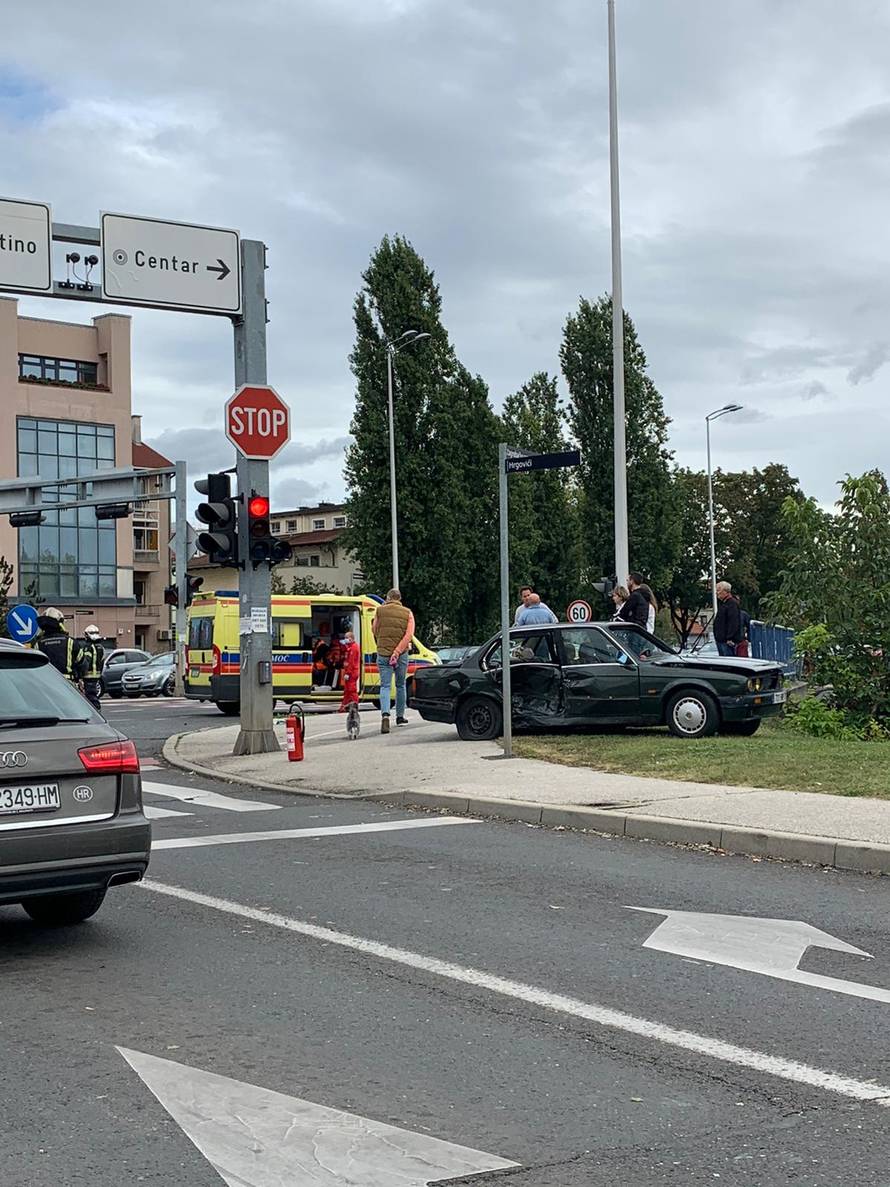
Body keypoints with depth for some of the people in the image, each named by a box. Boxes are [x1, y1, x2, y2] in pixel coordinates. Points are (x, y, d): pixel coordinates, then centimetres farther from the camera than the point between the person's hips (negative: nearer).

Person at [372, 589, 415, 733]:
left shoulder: (380, 610, 0)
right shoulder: (407, 613, 2)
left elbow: (374, 630, 7)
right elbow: (409, 635, -10)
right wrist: (397, 652, -13)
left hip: (383, 653, -1)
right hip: (401, 654, 1)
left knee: (385, 686, -1)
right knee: (401, 685, 17)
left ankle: (385, 715, -23)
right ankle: (400, 717, 25)